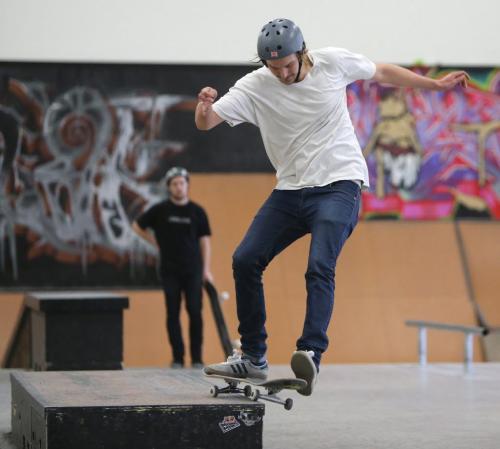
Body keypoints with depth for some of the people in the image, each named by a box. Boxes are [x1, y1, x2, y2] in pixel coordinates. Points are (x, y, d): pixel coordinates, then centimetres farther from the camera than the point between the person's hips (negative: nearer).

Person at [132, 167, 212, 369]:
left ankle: (197, 358, 2)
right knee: (173, 314, 0)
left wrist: (206, 269, -3)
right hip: (170, 270, 0)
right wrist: (156, 243, 5)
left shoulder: (197, 211, 3)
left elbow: (204, 240, 4)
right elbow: (137, 226, 12)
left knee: (195, 312, -5)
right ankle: (177, 358, 5)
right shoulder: (160, 210, 1)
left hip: (193, 270, 0)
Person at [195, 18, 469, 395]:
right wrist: (205, 106, -33)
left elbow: (383, 73, 11)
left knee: (320, 267, -24)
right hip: (290, 190, 4)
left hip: (339, 184, -3)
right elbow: (205, 123, -9)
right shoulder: (254, 87, -6)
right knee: (245, 260, -6)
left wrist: (437, 84, 14)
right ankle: (253, 358, 5)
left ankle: (312, 354, -34)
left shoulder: (333, 62, -7)